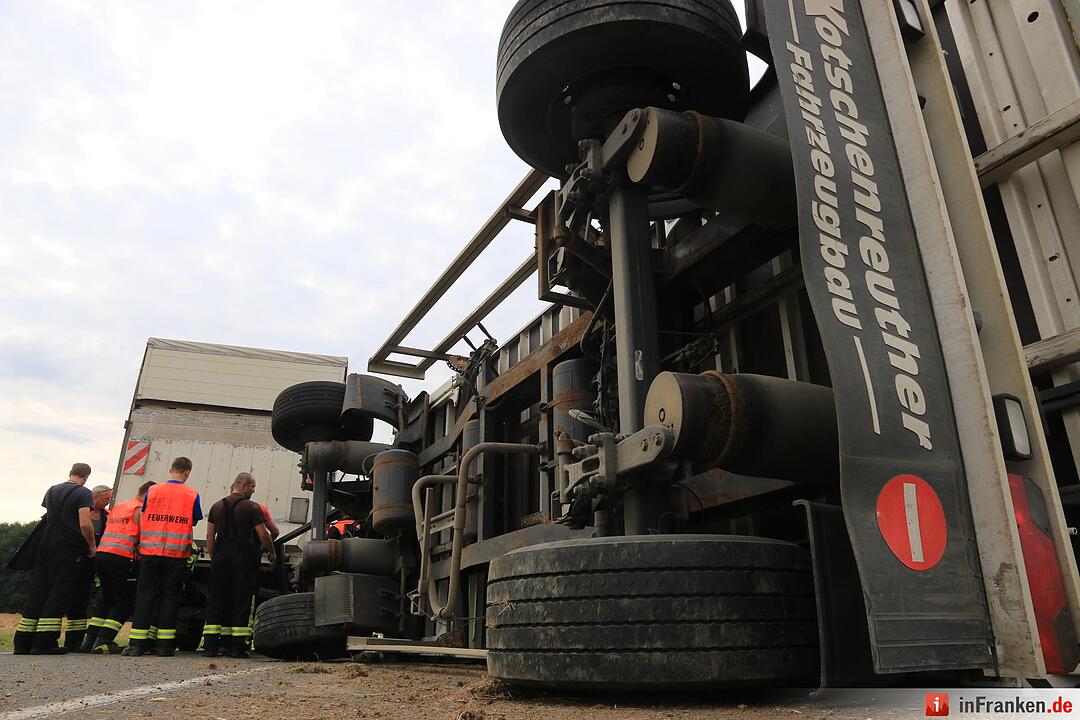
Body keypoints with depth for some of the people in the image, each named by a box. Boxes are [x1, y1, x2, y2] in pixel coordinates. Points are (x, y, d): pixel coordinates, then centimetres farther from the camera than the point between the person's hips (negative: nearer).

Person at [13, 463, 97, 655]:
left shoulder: (52, 490, 12)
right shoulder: (84, 494, -10)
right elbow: (85, 524, -18)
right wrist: (92, 546, -6)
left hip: (46, 546, 6)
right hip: (70, 549, -6)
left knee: (37, 591, 9)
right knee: (59, 595, -3)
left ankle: (23, 642, 10)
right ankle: (44, 642, -6)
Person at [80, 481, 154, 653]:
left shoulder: (118, 506, 24)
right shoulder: (140, 509, -3)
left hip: (101, 555, 8)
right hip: (121, 558, -8)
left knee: (106, 597, 22)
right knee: (125, 601, 1)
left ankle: (89, 639, 19)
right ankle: (102, 642, -6)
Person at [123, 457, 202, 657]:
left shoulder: (152, 491, 4)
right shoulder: (192, 494, 0)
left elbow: (143, 518, 12)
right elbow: (194, 522, 7)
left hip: (150, 551, 1)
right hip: (177, 553, -1)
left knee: (145, 595, 7)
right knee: (170, 596, 5)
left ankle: (137, 643, 5)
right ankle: (164, 645, 7)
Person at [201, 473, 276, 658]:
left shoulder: (217, 506, 10)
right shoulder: (252, 507, -5)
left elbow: (210, 536, 10)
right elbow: (263, 535, -6)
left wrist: (213, 558, 17)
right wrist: (272, 553, 9)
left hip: (221, 555, 5)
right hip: (244, 557, -4)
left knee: (216, 600, 9)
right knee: (241, 601, 1)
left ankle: (210, 645, 7)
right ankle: (237, 646, 2)